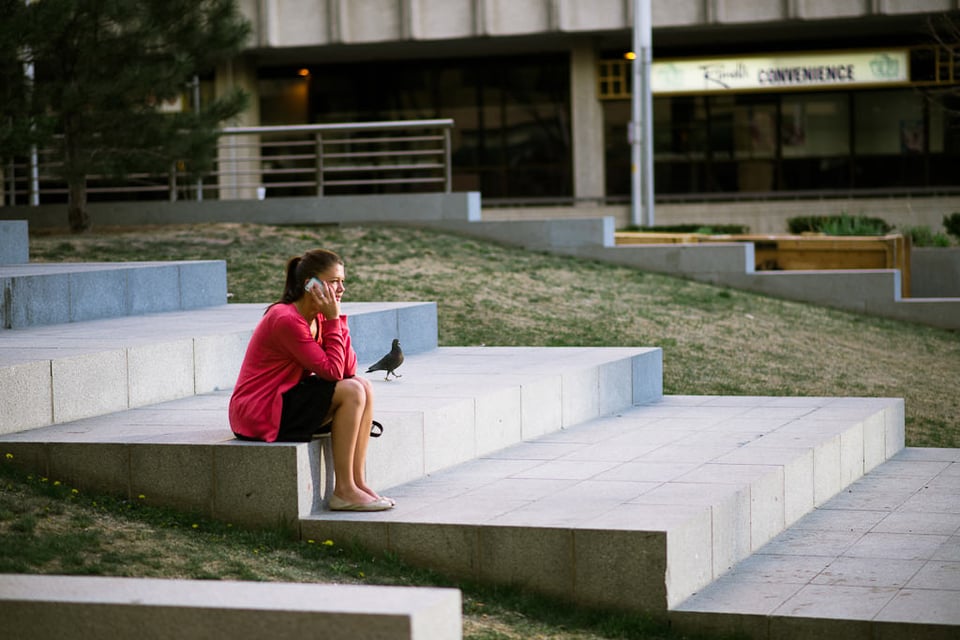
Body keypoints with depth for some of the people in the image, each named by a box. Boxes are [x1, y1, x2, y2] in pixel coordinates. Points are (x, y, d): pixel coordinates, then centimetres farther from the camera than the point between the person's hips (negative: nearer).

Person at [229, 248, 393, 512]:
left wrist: (336, 319, -8)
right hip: (257, 413, -10)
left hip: (284, 400, 10)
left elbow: (348, 369, -1)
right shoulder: (286, 320, -21)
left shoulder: (318, 317, 8)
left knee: (363, 387, -1)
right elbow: (332, 371, -22)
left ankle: (358, 482, -3)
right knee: (351, 392, -20)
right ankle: (343, 491, -15)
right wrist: (333, 320, -17)